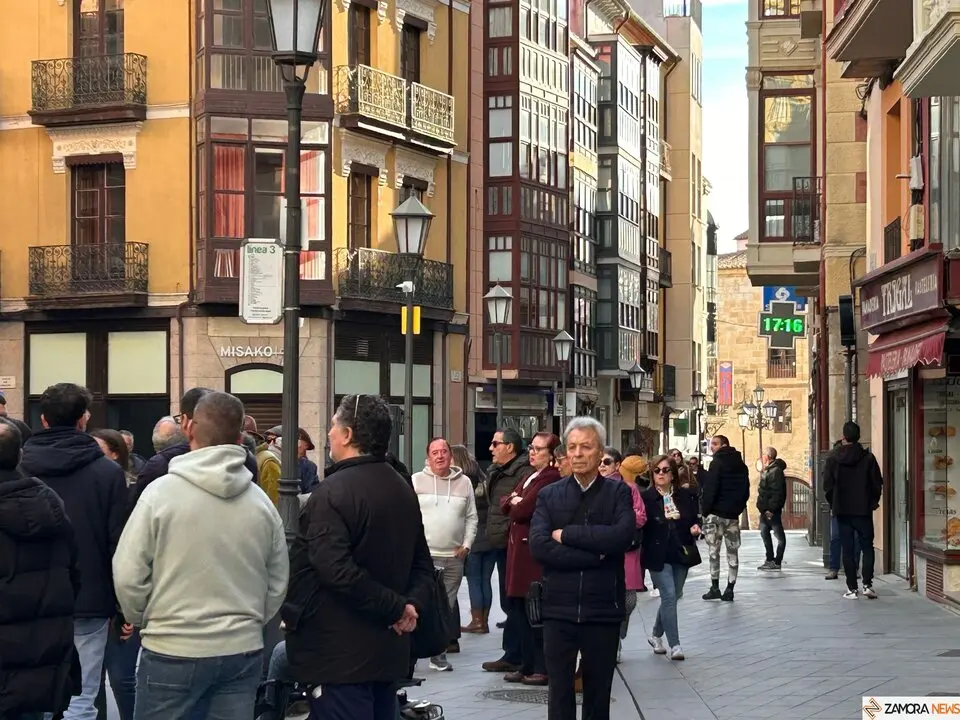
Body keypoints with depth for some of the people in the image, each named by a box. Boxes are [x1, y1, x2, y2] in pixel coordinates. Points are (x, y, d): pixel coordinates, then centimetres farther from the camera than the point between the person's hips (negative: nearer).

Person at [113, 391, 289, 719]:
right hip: (244, 652, 4)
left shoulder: (162, 491, -11)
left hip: (173, 652, -3)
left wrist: (141, 619, 10)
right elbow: (278, 584, 8)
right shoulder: (261, 501, 1)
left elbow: (128, 574, -9)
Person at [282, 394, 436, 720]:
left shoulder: (333, 492, -17)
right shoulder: (403, 489, 12)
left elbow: (337, 571, -28)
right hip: (389, 652, 9)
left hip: (340, 655, -9)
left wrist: (396, 608, -19)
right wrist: (413, 604, -3)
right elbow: (422, 565, 15)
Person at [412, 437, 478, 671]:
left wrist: (466, 545, 3)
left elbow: (471, 517, 14)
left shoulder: (464, 482, 11)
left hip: (454, 557, 3)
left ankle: (438, 653, 14)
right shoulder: (416, 481, 2)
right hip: (423, 555, -3)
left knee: (446, 608, 7)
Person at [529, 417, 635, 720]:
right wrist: (593, 556, -15)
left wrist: (567, 534, -13)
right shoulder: (549, 495, 5)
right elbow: (539, 546, -10)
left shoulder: (618, 492, 2)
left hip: (603, 609, -1)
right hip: (559, 609, 1)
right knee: (559, 695, 5)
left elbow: (623, 535, -17)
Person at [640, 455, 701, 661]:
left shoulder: (686, 496, 6)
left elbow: (695, 518, 14)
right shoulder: (646, 497, -5)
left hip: (681, 554, 5)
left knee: (672, 597, 13)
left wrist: (695, 528, -5)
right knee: (669, 596, -12)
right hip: (658, 556, -5)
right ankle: (674, 644, -6)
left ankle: (656, 635, 35)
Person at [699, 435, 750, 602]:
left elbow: (710, 489, -15)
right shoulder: (741, 465, 12)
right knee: (733, 552, 7)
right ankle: (729, 590, 6)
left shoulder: (717, 463, -10)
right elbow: (746, 490, 14)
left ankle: (715, 588, -5)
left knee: (713, 551, -1)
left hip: (716, 513, -6)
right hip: (733, 514, 6)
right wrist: (739, 508, 15)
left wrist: (705, 510, -9)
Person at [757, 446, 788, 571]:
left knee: (779, 535, -3)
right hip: (765, 509, 11)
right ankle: (770, 559, 23)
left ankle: (777, 562, -2)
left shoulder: (776, 471, -16)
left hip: (772, 510, -11)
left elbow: (777, 493, -22)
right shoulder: (766, 470, 15)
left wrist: (771, 509, -24)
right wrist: (762, 507, 16)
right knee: (764, 533, 16)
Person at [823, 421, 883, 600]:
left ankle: (852, 588, 1)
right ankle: (867, 584, -5)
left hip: (842, 509, 0)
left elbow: (827, 485, -3)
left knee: (847, 549, 3)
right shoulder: (868, 457, -4)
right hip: (864, 509, 0)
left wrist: (833, 505, 10)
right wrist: (873, 502, 12)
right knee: (867, 546, 7)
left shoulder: (832, 459, -4)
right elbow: (877, 484, -2)